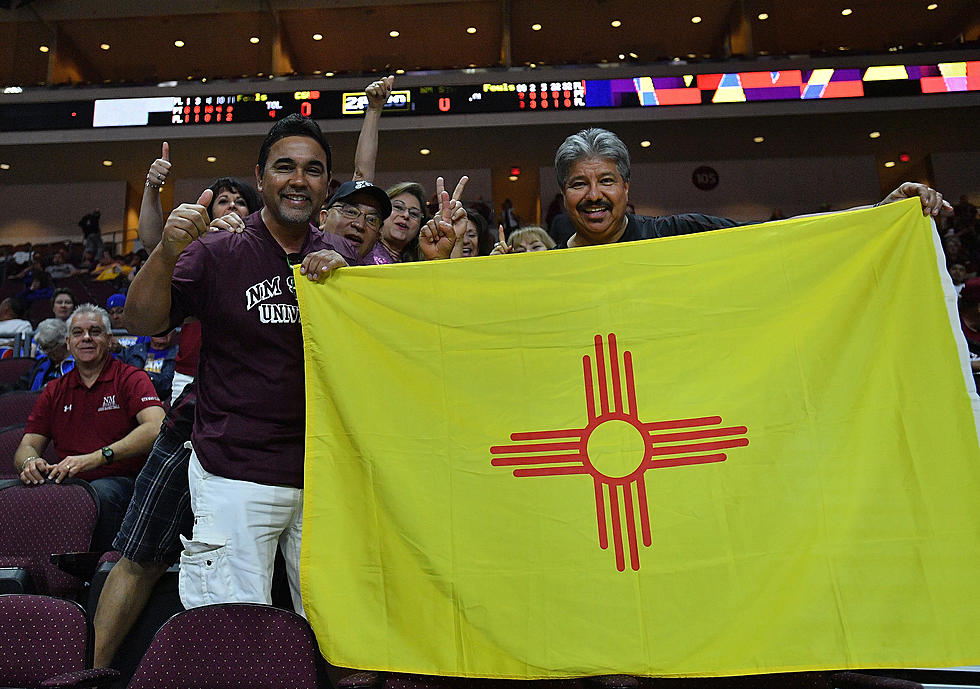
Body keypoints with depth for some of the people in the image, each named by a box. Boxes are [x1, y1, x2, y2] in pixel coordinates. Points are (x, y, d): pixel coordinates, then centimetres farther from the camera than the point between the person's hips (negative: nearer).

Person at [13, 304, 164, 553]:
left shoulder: (131, 379, 3)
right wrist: (30, 462, -11)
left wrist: (96, 458, -26)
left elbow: (156, 429, -15)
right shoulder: (54, 391, 21)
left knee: (101, 492, -37)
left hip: (120, 481, -4)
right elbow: (27, 446, 16)